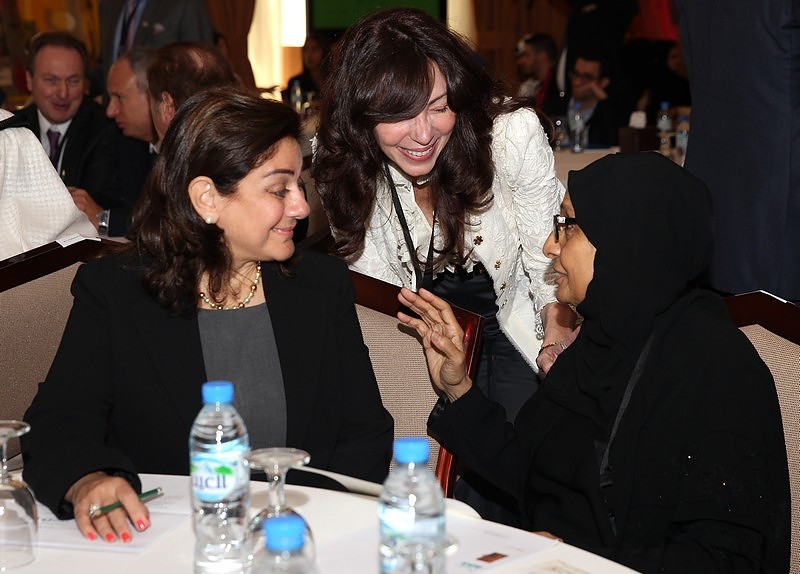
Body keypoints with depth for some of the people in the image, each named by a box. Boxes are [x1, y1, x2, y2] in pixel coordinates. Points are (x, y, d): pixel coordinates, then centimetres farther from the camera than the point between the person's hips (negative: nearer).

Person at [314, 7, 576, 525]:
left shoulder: (514, 134, -27)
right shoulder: (344, 165, -18)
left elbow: (549, 260, -15)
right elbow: (376, 288, -8)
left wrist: (559, 349, -28)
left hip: (519, 325, -1)